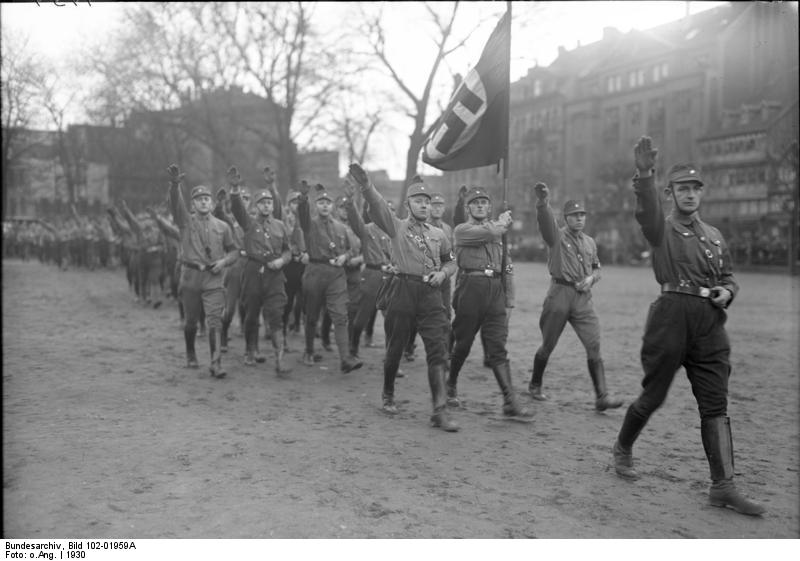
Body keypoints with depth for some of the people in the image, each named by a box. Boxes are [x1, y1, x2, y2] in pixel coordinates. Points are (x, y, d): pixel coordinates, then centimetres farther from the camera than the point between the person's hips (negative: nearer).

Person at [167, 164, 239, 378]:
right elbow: (176, 203, -15)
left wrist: (224, 261, -5)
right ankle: (190, 354, 36)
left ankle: (216, 363, -13)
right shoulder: (186, 221, 3)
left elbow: (234, 250, 16)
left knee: (215, 320, -11)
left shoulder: (222, 227, 7)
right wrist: (175, 184, -34)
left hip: (213, 278, 0)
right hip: (190, 276, 0)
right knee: (191, 320, 12)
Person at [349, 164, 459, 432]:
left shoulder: (438, 235, 14)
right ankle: (388, 396, 31)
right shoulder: (397, 227, 4)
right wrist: (365, 184, -30)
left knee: (438, 350, -7)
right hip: (402, 291, -2)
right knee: (394, 348, 8)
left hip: (431, 294, 2)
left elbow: (451, 261, 25)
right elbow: (378, 205, -12)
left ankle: (440, 410, -6)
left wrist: (442, 273, 2)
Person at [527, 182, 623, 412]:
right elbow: (545, 220, -23)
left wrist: (591, 278, 1)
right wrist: (543, 202, -45)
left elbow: (597, 268, 26)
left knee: (594, 346, -5)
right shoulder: (557, 236, -2)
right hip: (559, 295, -4)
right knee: (548, 345, 7)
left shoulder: (590, 242, 16)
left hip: (584, 297, 4)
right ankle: (535, 386, 28)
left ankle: (601, 397, -5)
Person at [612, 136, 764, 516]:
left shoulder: (714, 235, 18)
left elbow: (728, 274, 26)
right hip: (671, 317, -5)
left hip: (710, 322, 5)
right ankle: (623, 449, 30)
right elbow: (646, 208, -21)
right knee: (653, 395, 4)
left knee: (715, 405, 2)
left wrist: (727, 291, 2)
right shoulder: (661, 228, 1)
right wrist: (644, 174, -40)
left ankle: (723, 487, 5)